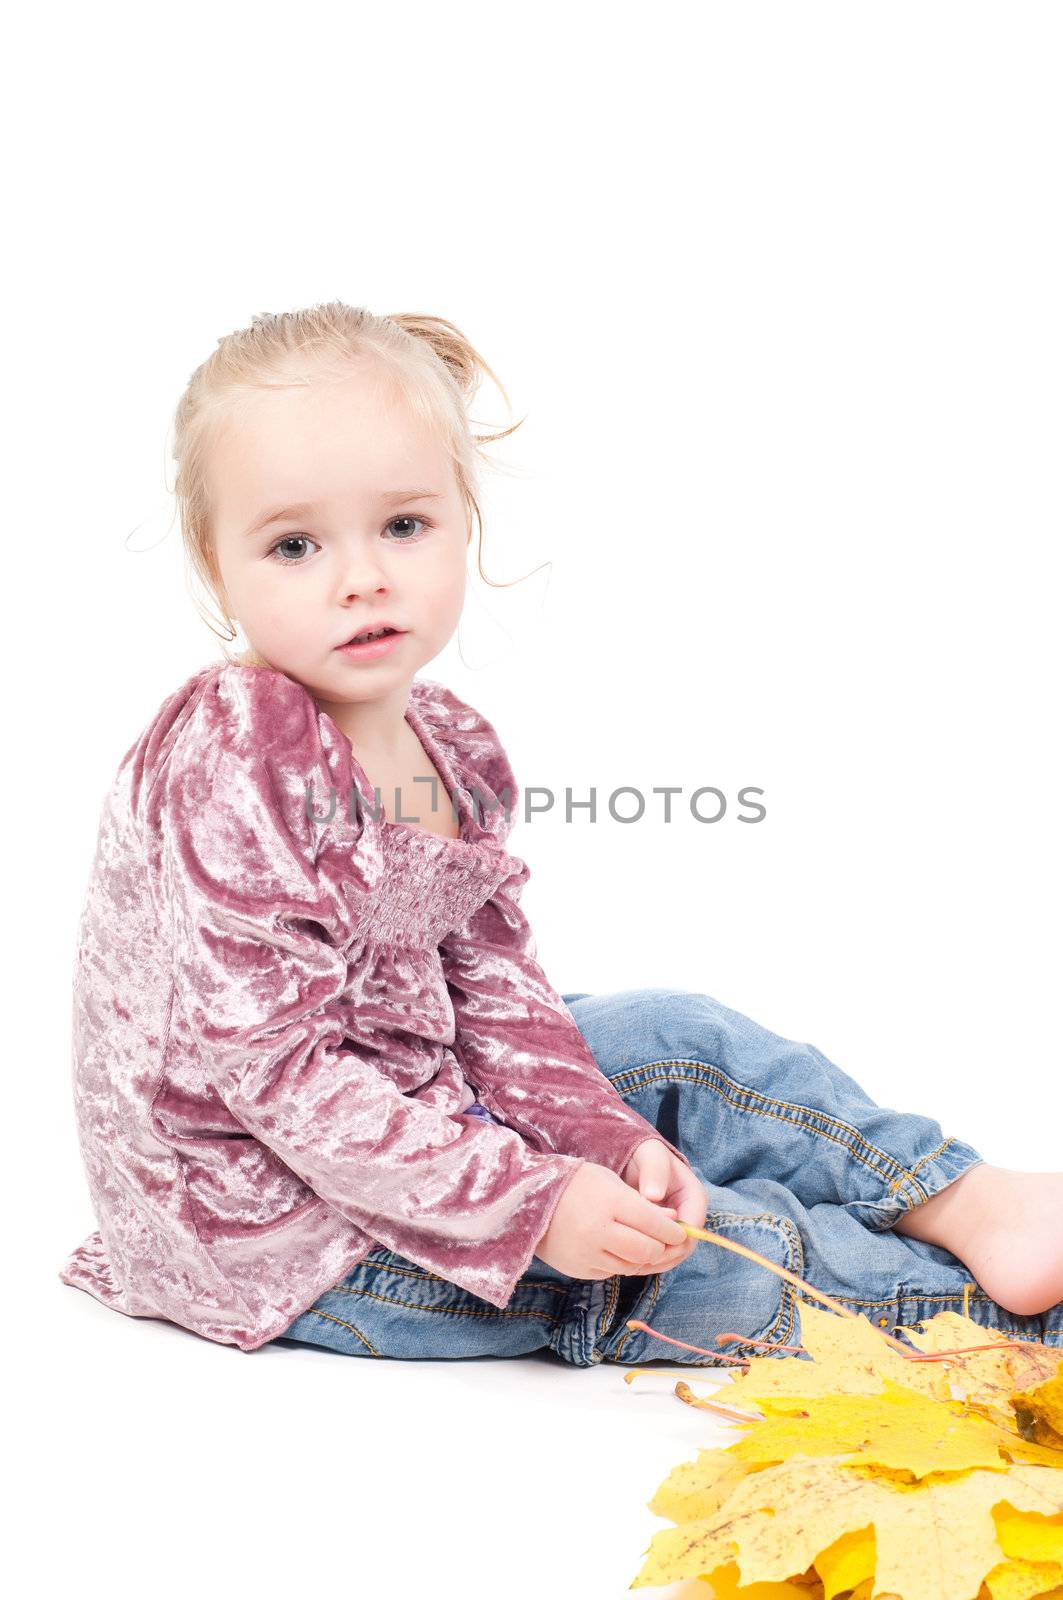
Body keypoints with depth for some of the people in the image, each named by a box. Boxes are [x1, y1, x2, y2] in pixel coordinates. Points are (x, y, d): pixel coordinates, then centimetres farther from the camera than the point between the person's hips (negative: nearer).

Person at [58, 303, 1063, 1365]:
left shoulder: (450, 748, 1)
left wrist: (612, 1139, -10)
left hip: (415, 1106, 9)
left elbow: (489, 984, 5)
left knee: (677, 1038, 6)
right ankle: (976, 1296, 3)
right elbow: (270, 1069, -28)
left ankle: (972, 1208, 10)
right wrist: (532, 1203, -27)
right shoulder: (231, 767, -26)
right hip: (275, 1218, -9)